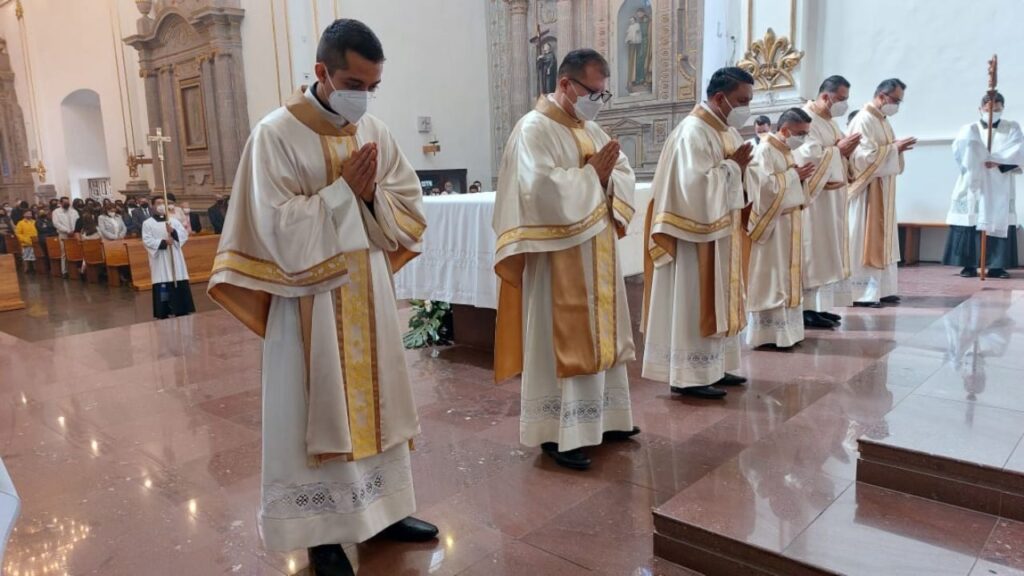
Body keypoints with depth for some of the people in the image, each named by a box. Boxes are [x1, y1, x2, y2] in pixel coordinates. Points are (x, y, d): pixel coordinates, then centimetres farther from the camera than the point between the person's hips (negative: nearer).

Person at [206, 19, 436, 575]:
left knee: (375, 399, 14)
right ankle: (322, 530, 20)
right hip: (311, 297, -5)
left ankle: (381, 507, 30)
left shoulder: (375, 130, 5)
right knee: (318, 409, 4)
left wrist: (372, 193, -14)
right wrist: (343, 189, -18)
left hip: (370, 290, 6)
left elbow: (410, 209, 5)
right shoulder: (276, 133, -11)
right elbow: (278, 228, -18)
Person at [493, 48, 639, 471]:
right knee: (559, 342, -2)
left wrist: (607, 176, -8)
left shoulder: (591, 129, 14)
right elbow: (539, 189, -27)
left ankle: (601, 418, 28)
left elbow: (625, 175, 14)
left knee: (599, 336, 15)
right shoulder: (534, 129, -13)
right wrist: (590, 175, -16)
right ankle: (556, 433, 9)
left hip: (596, 255, 9)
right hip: (558, 258, -9)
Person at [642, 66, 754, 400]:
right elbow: (695, 185, -26)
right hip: (697, 234, -10)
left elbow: (732, 182, 16)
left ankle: (712, 367, 24)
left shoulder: (725, 130, 13)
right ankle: (687, 376, 5)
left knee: (716, 301, 14)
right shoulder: (693, 132, -16)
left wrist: (742, 167, -4)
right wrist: (733, 165, -16)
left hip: (721, 233, 10)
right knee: (693, 303, -4)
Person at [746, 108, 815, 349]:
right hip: (771, 223, -10)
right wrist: (794, 175, -14)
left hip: (788, 223, 10)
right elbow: (766, 185, -23)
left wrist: (800, 177, 3)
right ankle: (767, 333, 0)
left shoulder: (786, 151, 15)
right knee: (770, 278, -6)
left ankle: (784, 329, 19)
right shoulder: (764, 151, -14)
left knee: (786, 275, 12)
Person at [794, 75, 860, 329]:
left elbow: (837, 158, 19)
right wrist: (839, 149, -15)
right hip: (813, 195, -10)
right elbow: (809, 157, -23)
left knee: (826, 251, 10)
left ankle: (818, 306, 16)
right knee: (812, 252, -8)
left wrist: (847, 150, 0)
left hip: (831, 196, 10)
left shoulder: (830, 122, 17)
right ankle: (807, 309, -3)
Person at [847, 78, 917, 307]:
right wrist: (894, 148, -15)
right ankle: (861, 293, -4)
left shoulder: (883, 121, 16)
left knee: (881, 240, 11)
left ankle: (881, 289, 16)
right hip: (866, 190, -10)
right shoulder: (864, 120, -13)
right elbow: (865, 155, -21)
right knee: (865, 240, -8)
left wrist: (897, 149, 3)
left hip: (882, 191, 10)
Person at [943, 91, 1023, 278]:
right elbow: (959, 152, -8)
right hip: (973, 187, -1)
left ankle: (997, 266, -1)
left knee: (1000, 224, -3)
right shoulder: (970, 129, 10)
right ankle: (969, 265, -4)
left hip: (1000, 189, 1)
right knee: (970, 223, -7)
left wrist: (998, 161, -18)